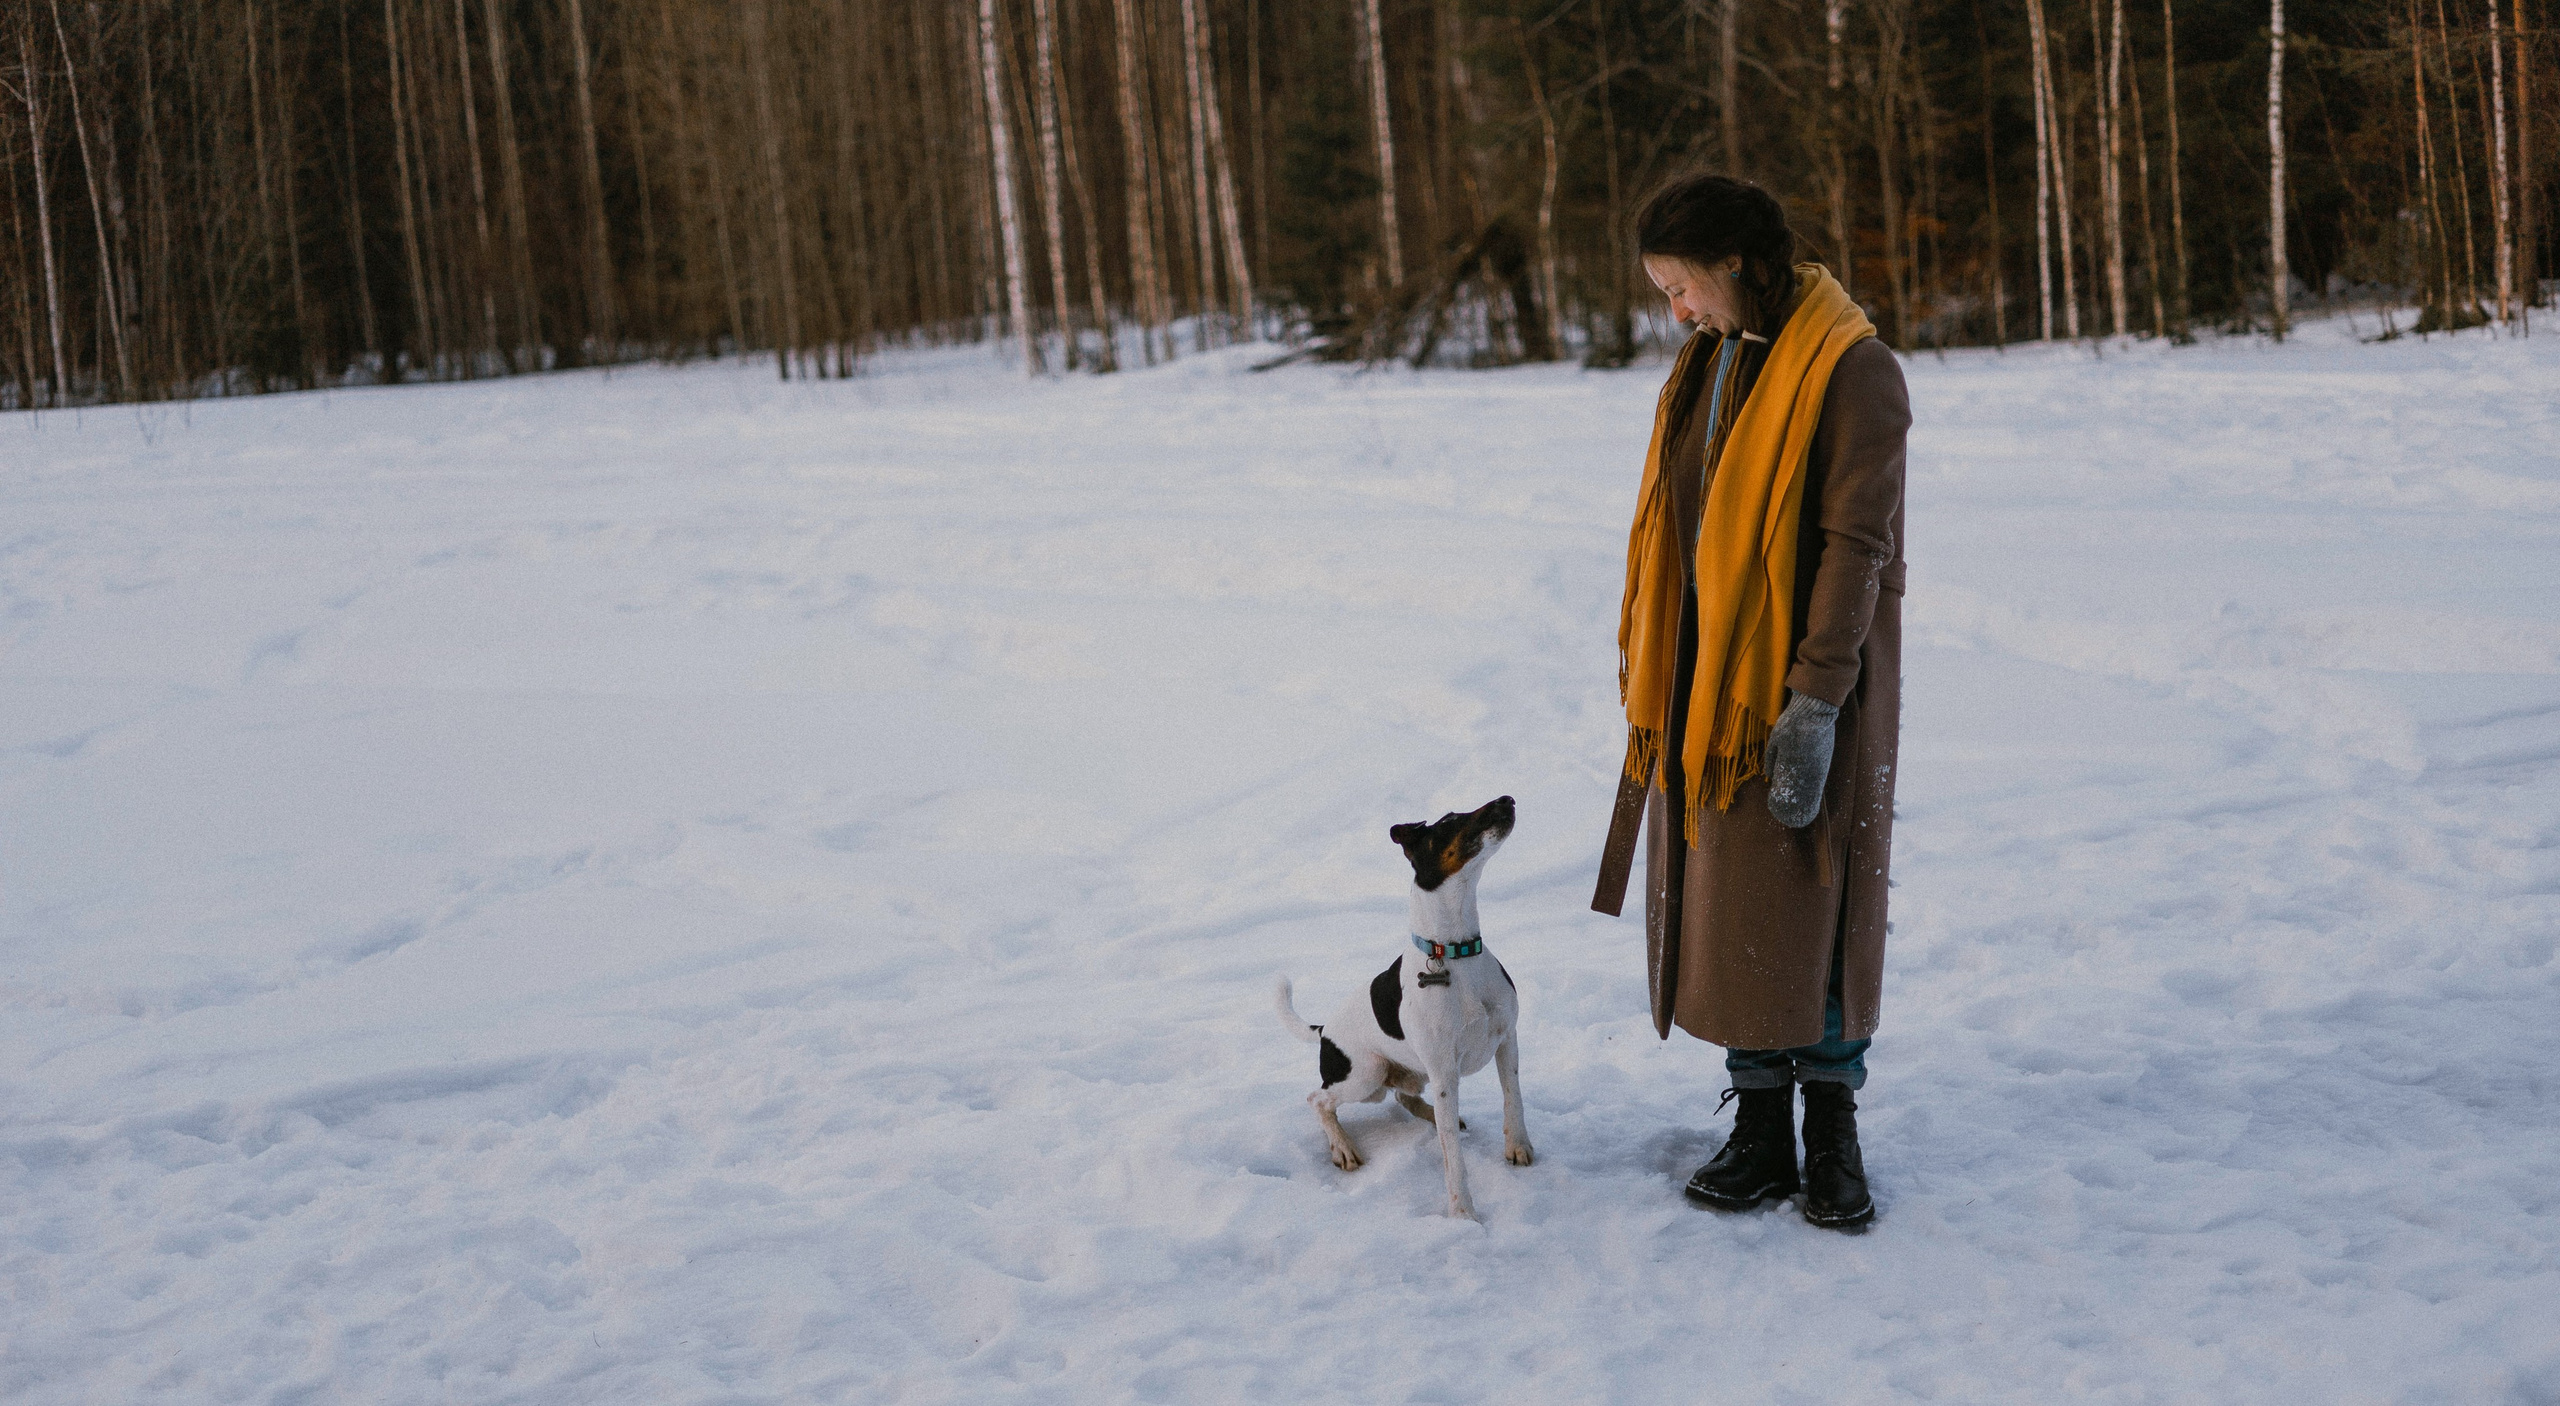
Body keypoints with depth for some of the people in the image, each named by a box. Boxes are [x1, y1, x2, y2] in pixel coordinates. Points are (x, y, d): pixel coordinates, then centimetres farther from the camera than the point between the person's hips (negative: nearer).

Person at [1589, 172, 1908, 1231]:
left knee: (1812, 902, -1)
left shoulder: (1851, 371, -12)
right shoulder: (1708, 365, 11)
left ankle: (1833, 1135, 12)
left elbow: (1857, 543, -17)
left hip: (1805, 678, -7)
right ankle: (1760, 1133, 18)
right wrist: (1650, 681, 12)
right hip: (1707, 683, 7)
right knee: (1724, 905, 8)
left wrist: (1814, 702, -22)